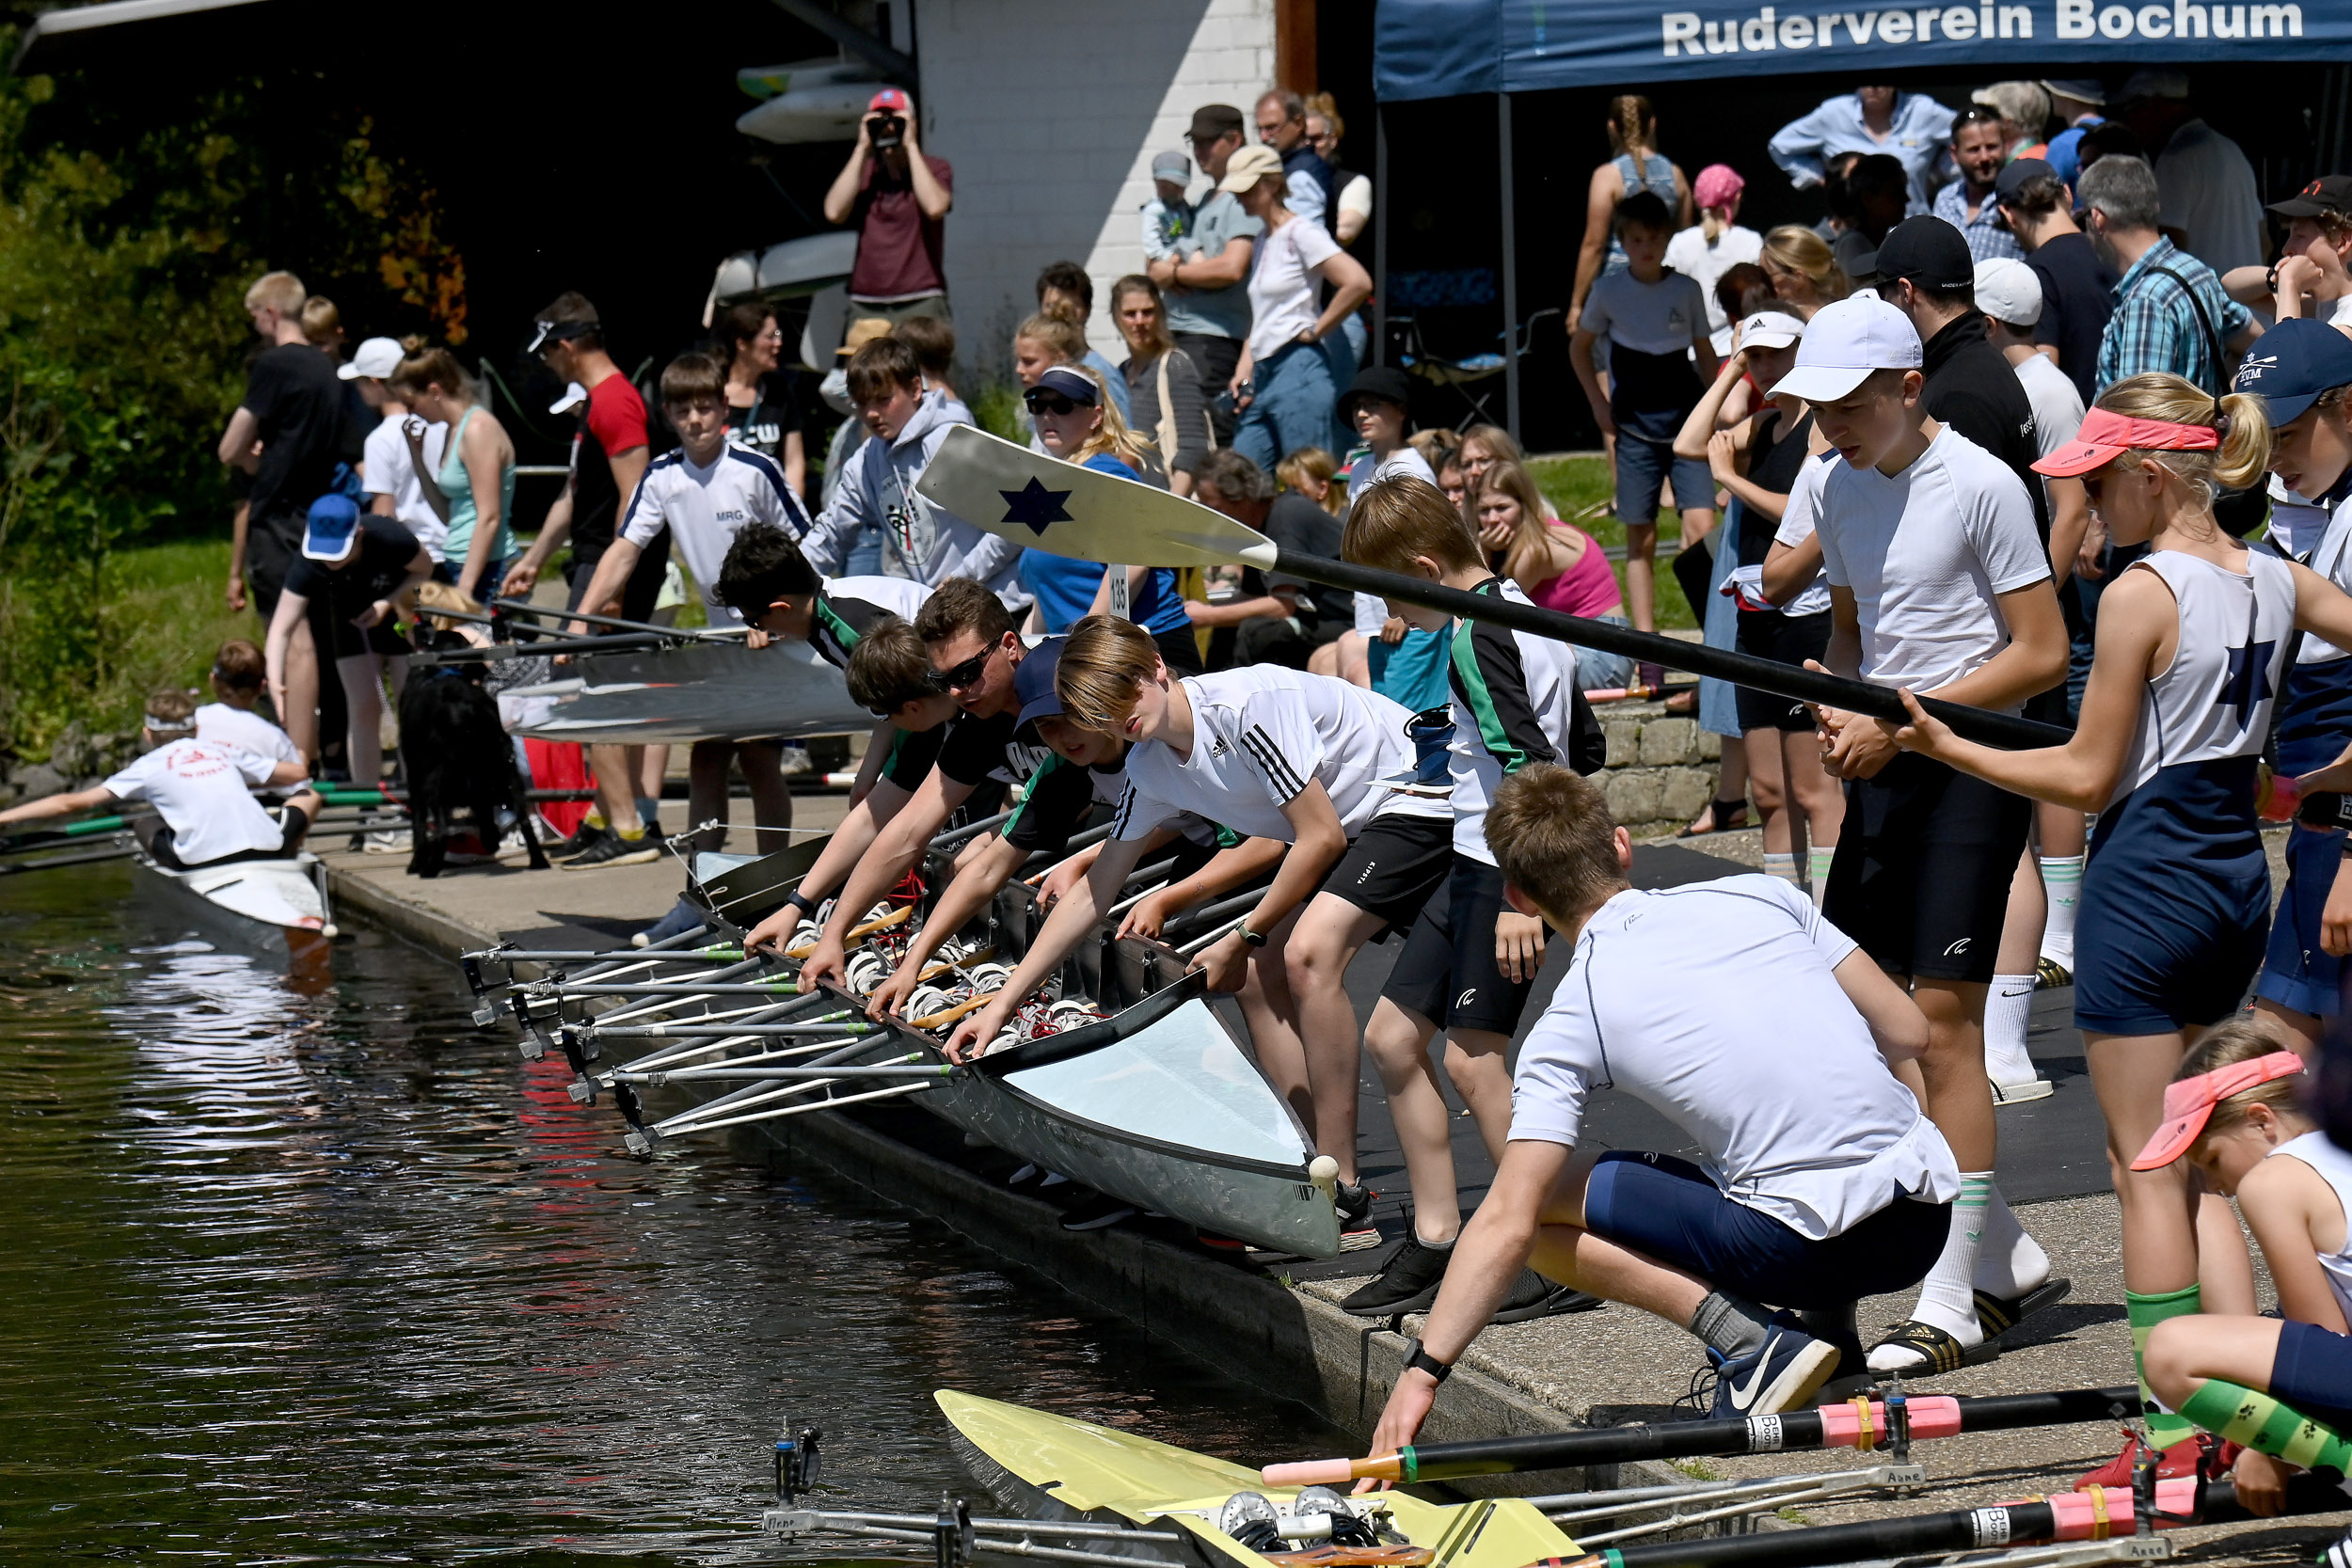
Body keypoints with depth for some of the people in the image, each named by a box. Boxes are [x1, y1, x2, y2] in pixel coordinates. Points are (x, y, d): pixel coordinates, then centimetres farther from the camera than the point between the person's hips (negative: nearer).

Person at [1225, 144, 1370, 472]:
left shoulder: (1300, 233, -8)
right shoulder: (1262, 240, 19)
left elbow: (1358, 283, -21)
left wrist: (1315, 331, -13)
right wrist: (1244, 369, 16)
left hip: (1299, 368, -9)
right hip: (1263, 374, 9)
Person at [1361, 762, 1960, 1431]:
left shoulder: (1569, 1025, 0)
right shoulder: (1758, 895, 9)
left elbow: (1508, 1224, -6)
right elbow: (1907, 1032, 11)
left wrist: (1422, 1372, -4)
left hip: (1809, 1245, -6)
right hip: (1929, 1212, 6)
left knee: (1548, 1206, 8)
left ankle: (1746, 1341, -5)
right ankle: (1825, 1315, 15)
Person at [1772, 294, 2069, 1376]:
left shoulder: (1980, 485, -13)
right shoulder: (1844, 491, 10)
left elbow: (2041, 654, -13)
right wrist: (1838, 708, 1)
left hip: (1969, 770, -8)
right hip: (1882, 772, 8)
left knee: (1942, 1021, -9)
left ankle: (1954, 1302, -4)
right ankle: (2006, 1260, 20)